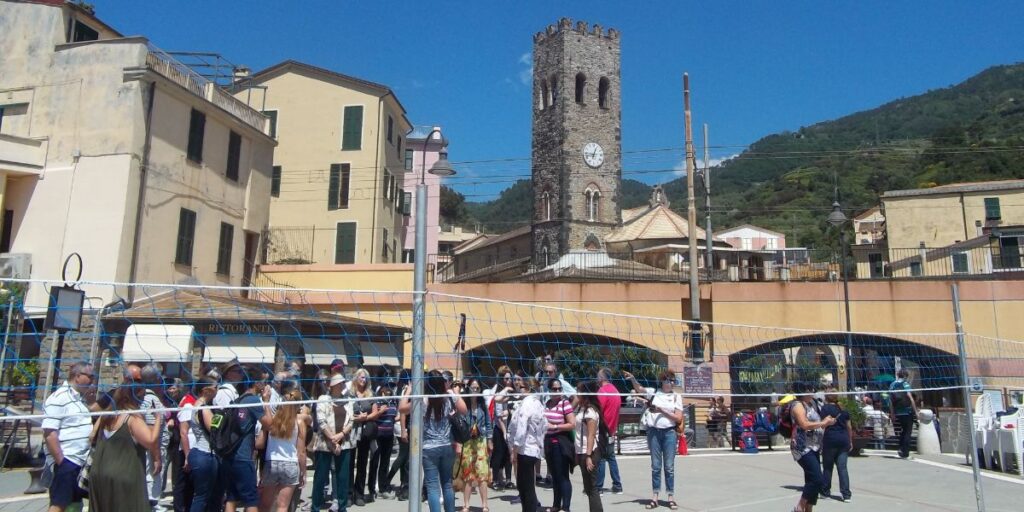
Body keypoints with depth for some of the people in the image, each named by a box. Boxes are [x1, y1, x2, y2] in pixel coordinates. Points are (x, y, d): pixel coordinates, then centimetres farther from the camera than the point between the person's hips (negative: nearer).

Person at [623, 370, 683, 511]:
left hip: (669, 432, 0)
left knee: (669, 466, 2)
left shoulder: (676, 396, 7)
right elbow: (639, 389, -9)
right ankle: (655, 497, 12)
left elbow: (678, 418, 2)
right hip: (654, 432, 0)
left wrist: (662, 411, -8)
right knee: (655, 466, 6)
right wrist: (632, 379, -28)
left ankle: (671, 497, 10)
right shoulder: (653, 393, 6)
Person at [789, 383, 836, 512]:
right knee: (817, 479, -17)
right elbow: (805, 424, -23)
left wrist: (827, 423, 10)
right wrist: (823, 423, -13)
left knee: (812, 480, 10)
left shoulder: (811, 404, 16)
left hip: (813, 448, 10)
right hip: (803, 448, -10)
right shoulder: (798, 405, -11)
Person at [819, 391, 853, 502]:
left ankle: (825, 492, 15)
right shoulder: (843, 409, 12)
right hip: (844, 440, 4)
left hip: (830, 440, -4)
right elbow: (849, 427, 15)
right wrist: (850, 441, 22)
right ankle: (846, 494, -3)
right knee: (842, 467, 3)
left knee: (827, 467, 7)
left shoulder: (825, 408, -3)